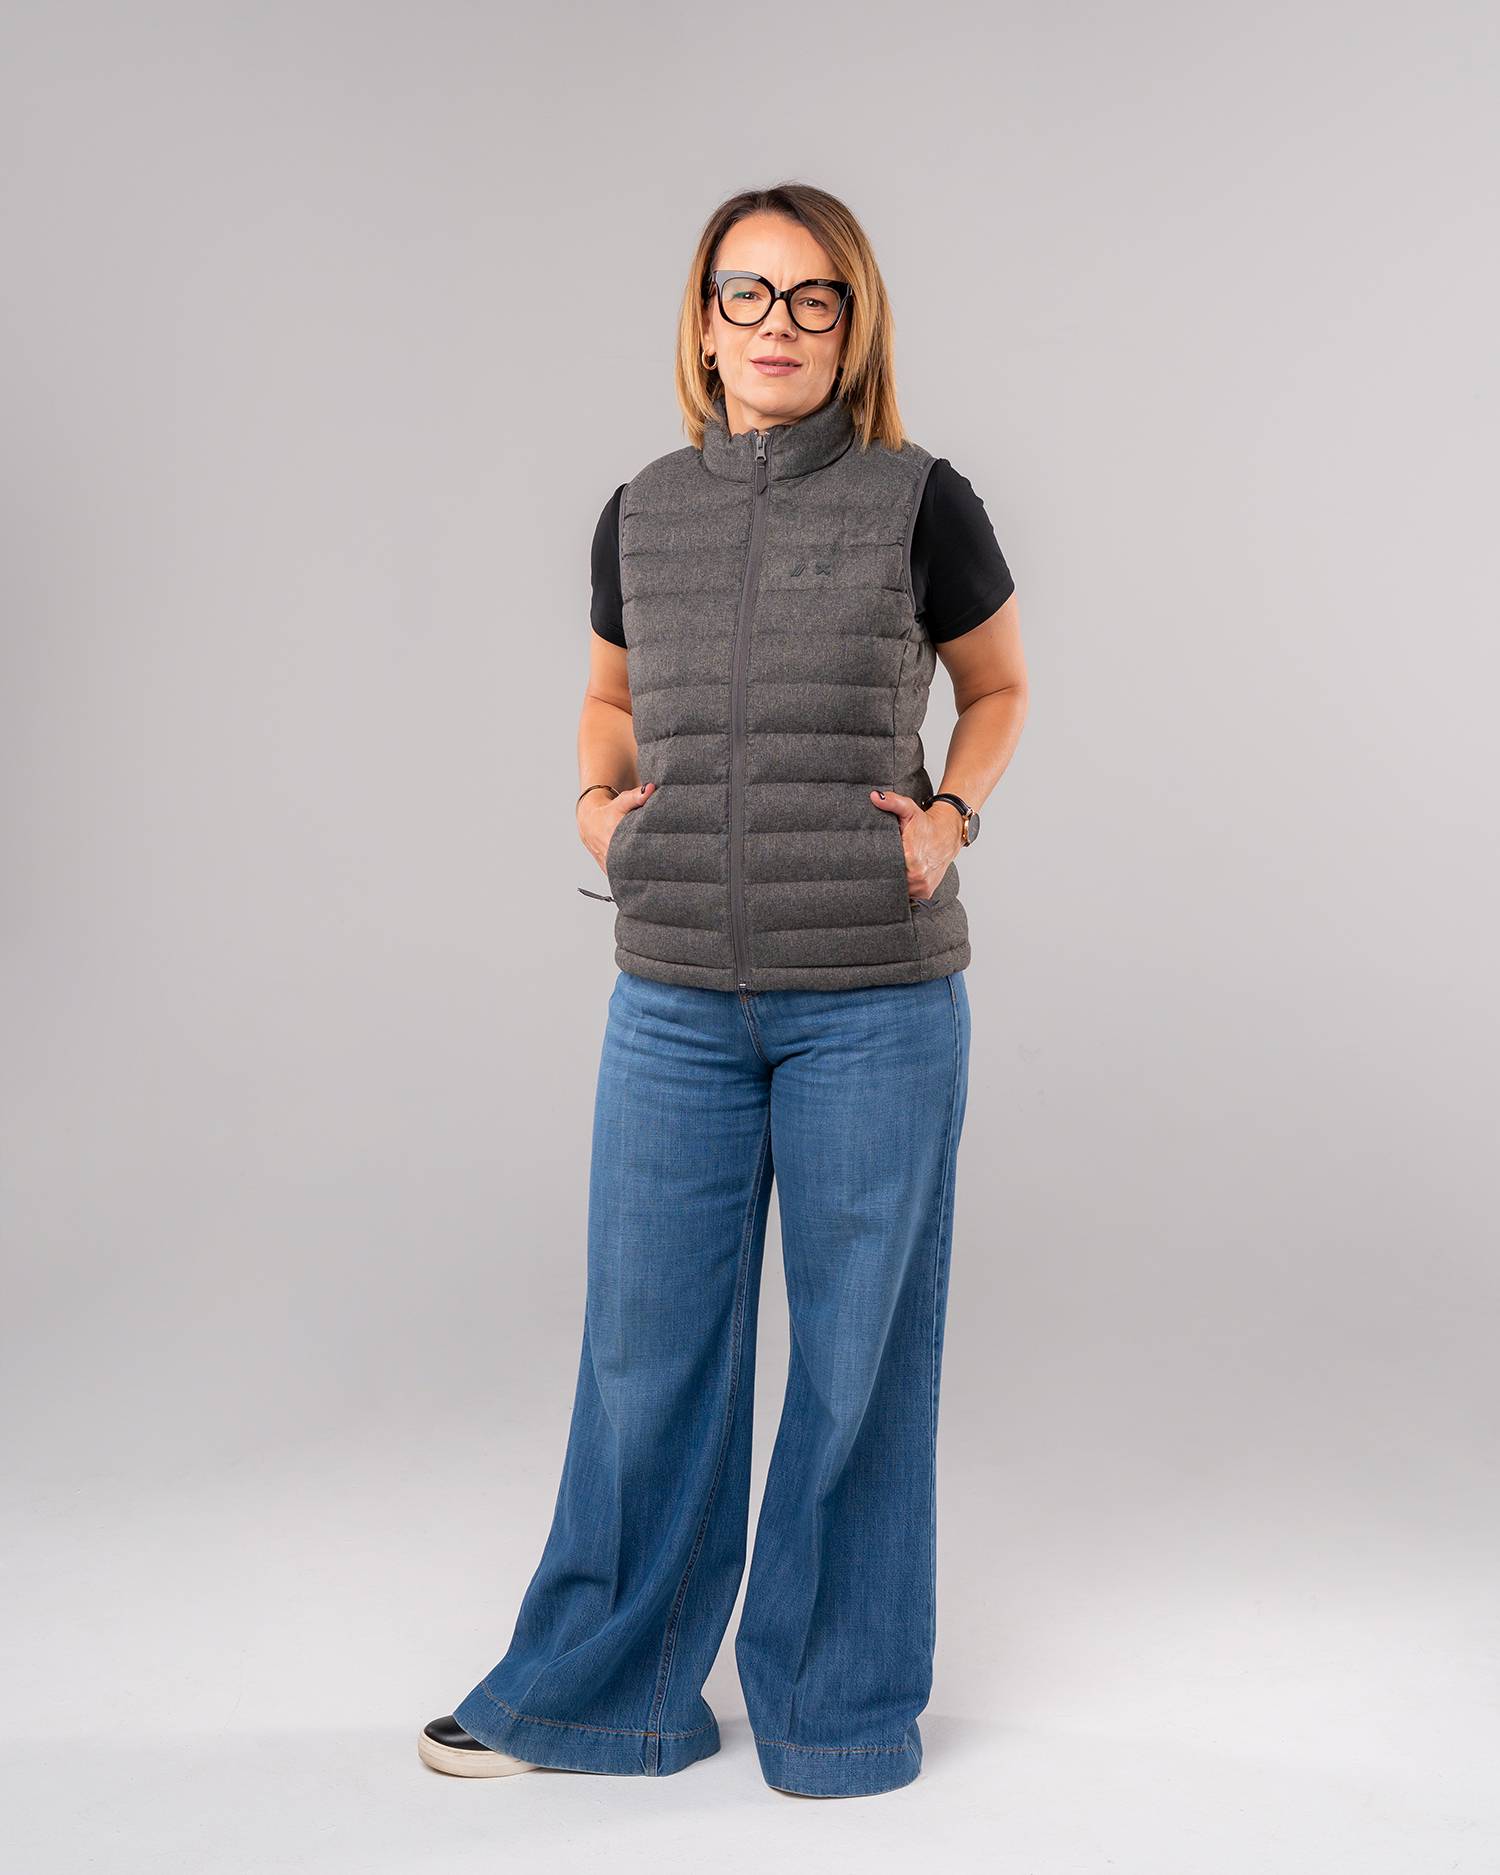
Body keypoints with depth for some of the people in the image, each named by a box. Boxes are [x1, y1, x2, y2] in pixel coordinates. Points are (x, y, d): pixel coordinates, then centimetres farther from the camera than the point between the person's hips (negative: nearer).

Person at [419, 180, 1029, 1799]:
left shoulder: (919, 503, -2)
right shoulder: (643, 514, 7)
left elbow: (998, 686, 12)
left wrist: (954, 812, -5)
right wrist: (596, 796, 3)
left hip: (875, 1004, -2)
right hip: (676, 1000, 3)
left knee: (855, 1348, 8)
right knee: (648, 1346, 10)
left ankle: (837, 1695, 28)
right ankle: (601, 1684, 30)